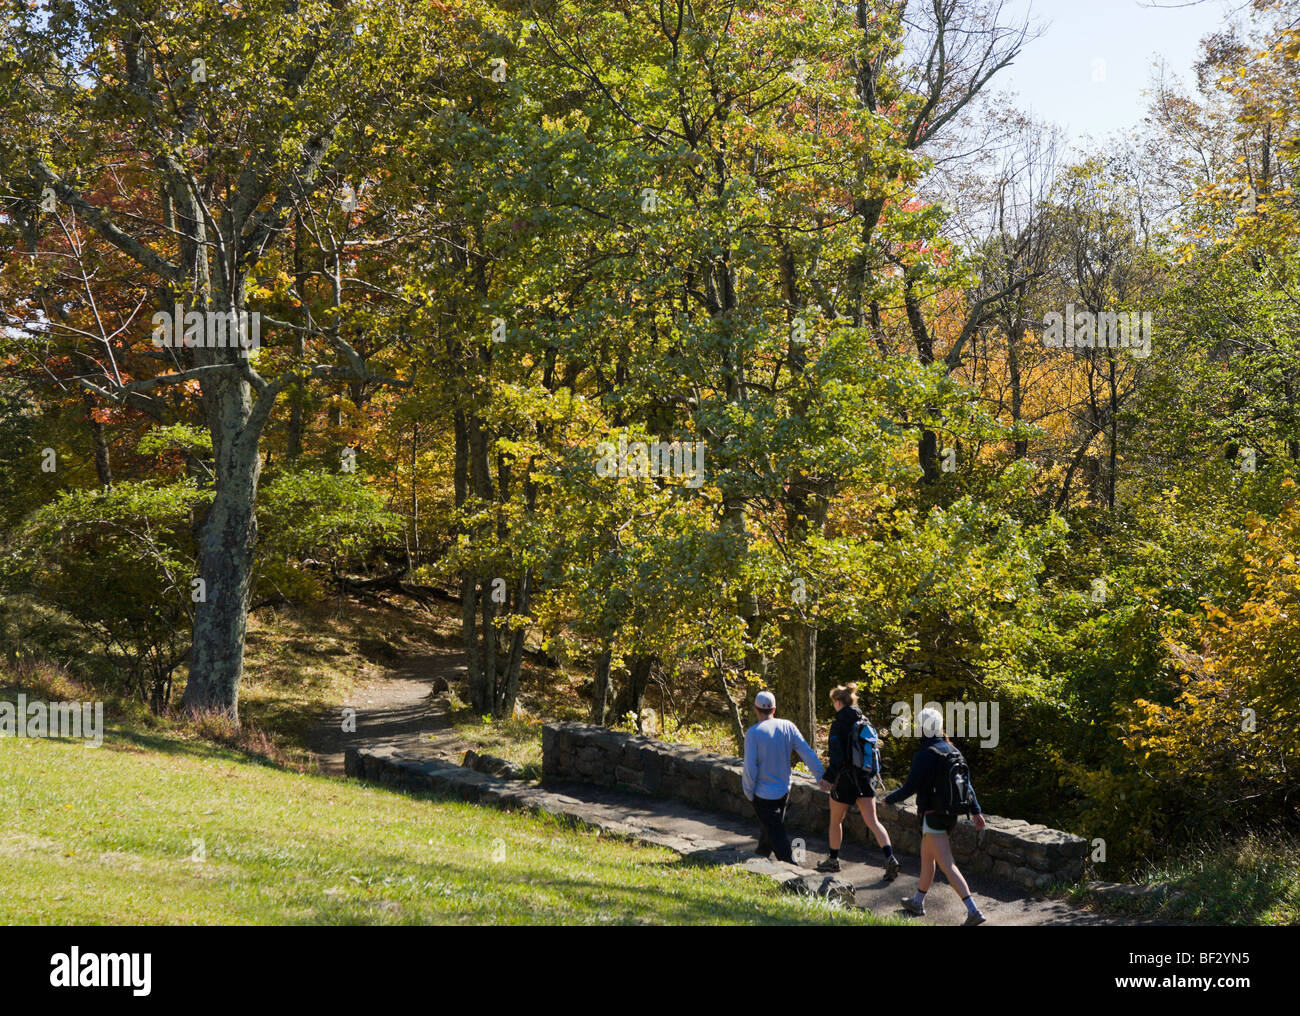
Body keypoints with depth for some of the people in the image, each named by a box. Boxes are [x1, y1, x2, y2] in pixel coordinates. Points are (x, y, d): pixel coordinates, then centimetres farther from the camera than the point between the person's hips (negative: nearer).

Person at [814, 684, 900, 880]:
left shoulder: (839, 724, -13)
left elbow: (837, 755, -20)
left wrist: (828, 777, -18)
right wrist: (873, 774, 21)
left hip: (846, 779, -6)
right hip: (865, 778, 6)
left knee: (835, 821, 14)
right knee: (872, 821, 2)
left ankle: (833, 860, 26)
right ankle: (889, 857, -15)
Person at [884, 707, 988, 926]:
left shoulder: (924, 755, -19)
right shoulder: (952, 751, 6)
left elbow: (910, 787, -17)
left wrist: (889, 799, -1)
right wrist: (976, 811, 13)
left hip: (932, 815, -9)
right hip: (948, 814, 9)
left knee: (947, 865, -9)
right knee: (926, 856, 24)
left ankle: (973, 911, -17)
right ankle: (918, 902, 38)